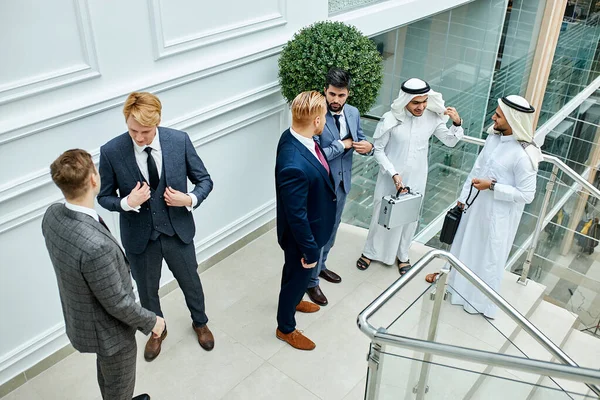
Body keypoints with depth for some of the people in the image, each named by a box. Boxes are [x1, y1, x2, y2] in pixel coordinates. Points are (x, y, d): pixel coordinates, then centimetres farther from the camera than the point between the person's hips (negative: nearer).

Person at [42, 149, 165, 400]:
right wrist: (151, 322, -10)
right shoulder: (96, 246, -42)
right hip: (106, 330, -8)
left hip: (82, 319, 8)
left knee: (107, 375, 34)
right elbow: (118, 303, -27)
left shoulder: (52, 215, -15)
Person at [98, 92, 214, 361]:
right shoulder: (111, 152, -18)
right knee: (147, 290, 22)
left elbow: (204, 180, -4)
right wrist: (127, 203, -26)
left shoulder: (180, 140, -16)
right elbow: (104, 197, -5)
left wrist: (190, 199, -24)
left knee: (190, 282, 22)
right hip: (139, 235, 0)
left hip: (177, 229, 1)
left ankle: (200, 323, 53)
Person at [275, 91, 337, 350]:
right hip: (302, 233, -8)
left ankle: (292, 300, 62)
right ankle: (286, 328, 43)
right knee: (298, 277, 17)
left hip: (308, 227, 8)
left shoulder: (293, 136, -12)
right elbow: (296, 216, -31)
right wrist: (310, 250, -18)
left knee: (295, 274, 33)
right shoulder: (295, 166, -42)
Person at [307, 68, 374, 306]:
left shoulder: (353, 113, -1)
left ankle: (321, 266, 45)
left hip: (342, 183, 7)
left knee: (332, 229, 23)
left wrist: (368, 147, -14)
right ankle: (311, 281, 21)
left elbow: (360, 141, 9)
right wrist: (342, 144, -22)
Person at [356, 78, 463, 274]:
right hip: (389, 178, -2)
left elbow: (450, 141, 1)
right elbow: (378, 150, -11)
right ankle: (370, 252, 37)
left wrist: (457, 123, -18)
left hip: (416, 179, 2)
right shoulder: (390, 119, -20)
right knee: (382, 215, 14)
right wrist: (393, 173, -20)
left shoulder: (433, 117, -12)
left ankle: (402, 255, 41)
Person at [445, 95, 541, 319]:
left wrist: (492, 186, -24)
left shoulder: (524, 155, -26)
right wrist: (463, 197, 12)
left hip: (498, 215, -7)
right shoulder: (493, 137, -4)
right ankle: (454, 280, 48)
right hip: (477, 205, 7)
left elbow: (526, 194, -21)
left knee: (489, 257, 12)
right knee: (465, 246, 24)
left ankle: (481, 302, 33)